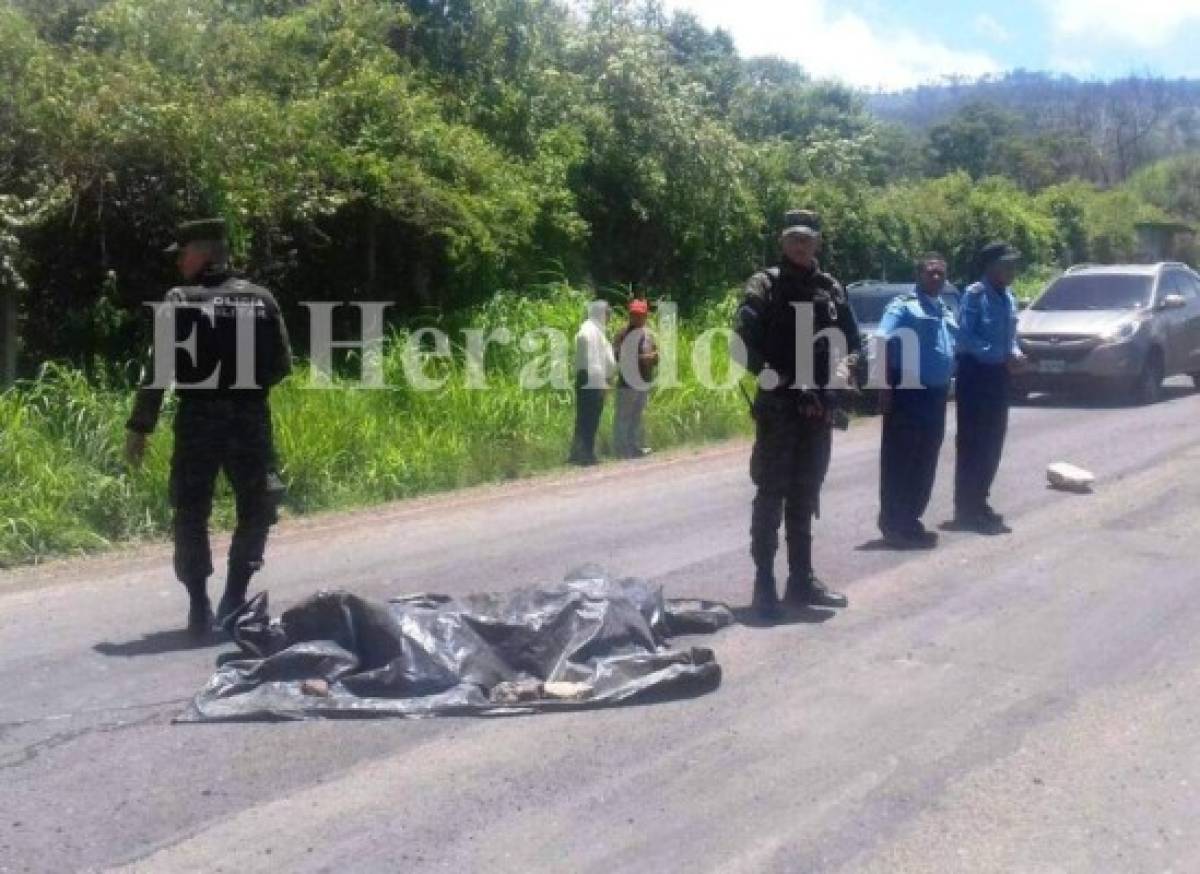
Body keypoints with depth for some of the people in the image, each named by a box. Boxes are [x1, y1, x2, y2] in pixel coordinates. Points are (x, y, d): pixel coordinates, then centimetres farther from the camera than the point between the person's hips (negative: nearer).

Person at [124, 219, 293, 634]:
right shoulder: (261, 299, 4)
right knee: (255, 510, 16)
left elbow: (161, 367, -10)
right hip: (251, 418, 2)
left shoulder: (180, 301, -6)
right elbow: (282, 363, 6)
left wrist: (140, 426, -5)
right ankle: (233, 599, 11)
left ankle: (199, 607, 6)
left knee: (191, 514, 8)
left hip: (198, 420, -2)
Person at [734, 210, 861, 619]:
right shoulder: (764, 286, -4)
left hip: (819, 406, 5)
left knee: (805, 494, 12)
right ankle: (764, 582, 2)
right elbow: (745, 341, -14)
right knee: (772, 494, -3)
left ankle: (801, 578, 20)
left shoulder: (831, 288, 11)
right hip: (778, 407, -5)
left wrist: (843, 366, -4)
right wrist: (777, 380, -18)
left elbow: (851, 340, 16)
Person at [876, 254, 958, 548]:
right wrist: (886, 385, -21)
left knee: (925, 463, 12)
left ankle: (910, 521, 21)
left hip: (936, 396, 8)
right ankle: (895, 526, -3)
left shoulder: (947, 313, 19)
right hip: (908, 394, -8)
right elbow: (882, 343, -17)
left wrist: (948, 385, 14)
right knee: (900, 462, -6)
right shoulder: (903, 306, -6)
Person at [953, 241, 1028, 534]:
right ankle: (967, 510, 1)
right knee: (973, 442, -5)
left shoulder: (1008, 298, 12)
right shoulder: (975, 295, -14)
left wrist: (1015, 355, -2)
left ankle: (979, 502, 24)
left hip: (998, 374, 8)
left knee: (993, 442, 13)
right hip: (976, 373, -8)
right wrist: (1003, 356, -22)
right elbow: (965, 337, -20)